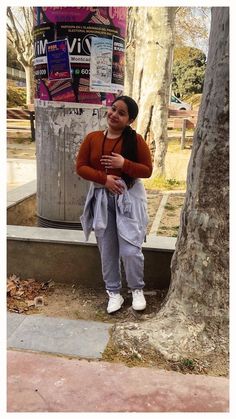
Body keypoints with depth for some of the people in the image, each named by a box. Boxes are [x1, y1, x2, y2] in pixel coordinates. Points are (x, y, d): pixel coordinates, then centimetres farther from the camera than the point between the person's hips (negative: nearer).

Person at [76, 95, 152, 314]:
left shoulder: (136, 140, -5)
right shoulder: (92, 138, 2)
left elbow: (148, 170, -4)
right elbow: (80, 167, 0)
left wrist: (124, 163, -19)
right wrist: (104, 178, -14)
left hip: (129, 198, -3)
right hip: (101, 199, 3)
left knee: (130, 250, -5)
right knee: (107, 251, 10)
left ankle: (137, 290, 22)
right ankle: (114, 293, 27)